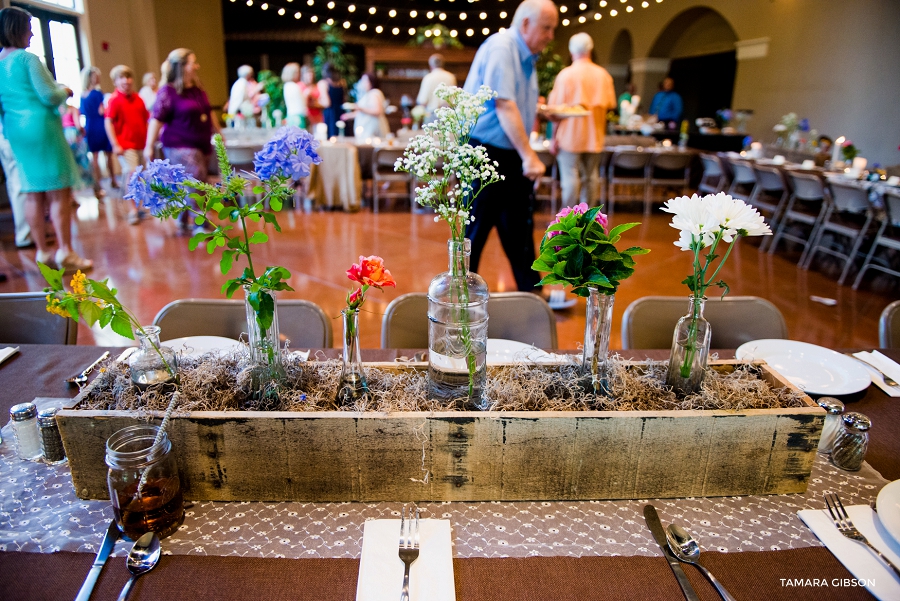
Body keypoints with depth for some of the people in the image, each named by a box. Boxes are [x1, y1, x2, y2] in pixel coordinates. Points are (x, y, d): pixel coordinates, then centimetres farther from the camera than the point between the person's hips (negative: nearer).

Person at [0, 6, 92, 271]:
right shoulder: (27, 58, -10)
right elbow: (49, 96, -14)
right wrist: (64, 90, 5)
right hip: (40, 127, -7)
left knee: (33, 194, 9)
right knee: (59, 192, -5)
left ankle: (42, 251, 13)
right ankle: (65, 252, -8)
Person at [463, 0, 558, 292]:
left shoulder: (526, 57, 14)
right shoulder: (500, 47, -14)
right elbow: (503, 105, -23)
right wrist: (529, 156, -26)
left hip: (510, 156, 9)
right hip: (484, 153, -9)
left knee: (519, 228, 11)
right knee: (477, 229, -1)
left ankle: (531, 292, 19)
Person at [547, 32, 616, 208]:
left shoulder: (566, 74, -6)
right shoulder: (603, 75, 4)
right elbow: (610, 105, 7)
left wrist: (554, 138, -2)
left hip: (570, 135, -4)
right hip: (594, 136, 4)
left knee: (570, 177, -1)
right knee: (591, 177, 10)